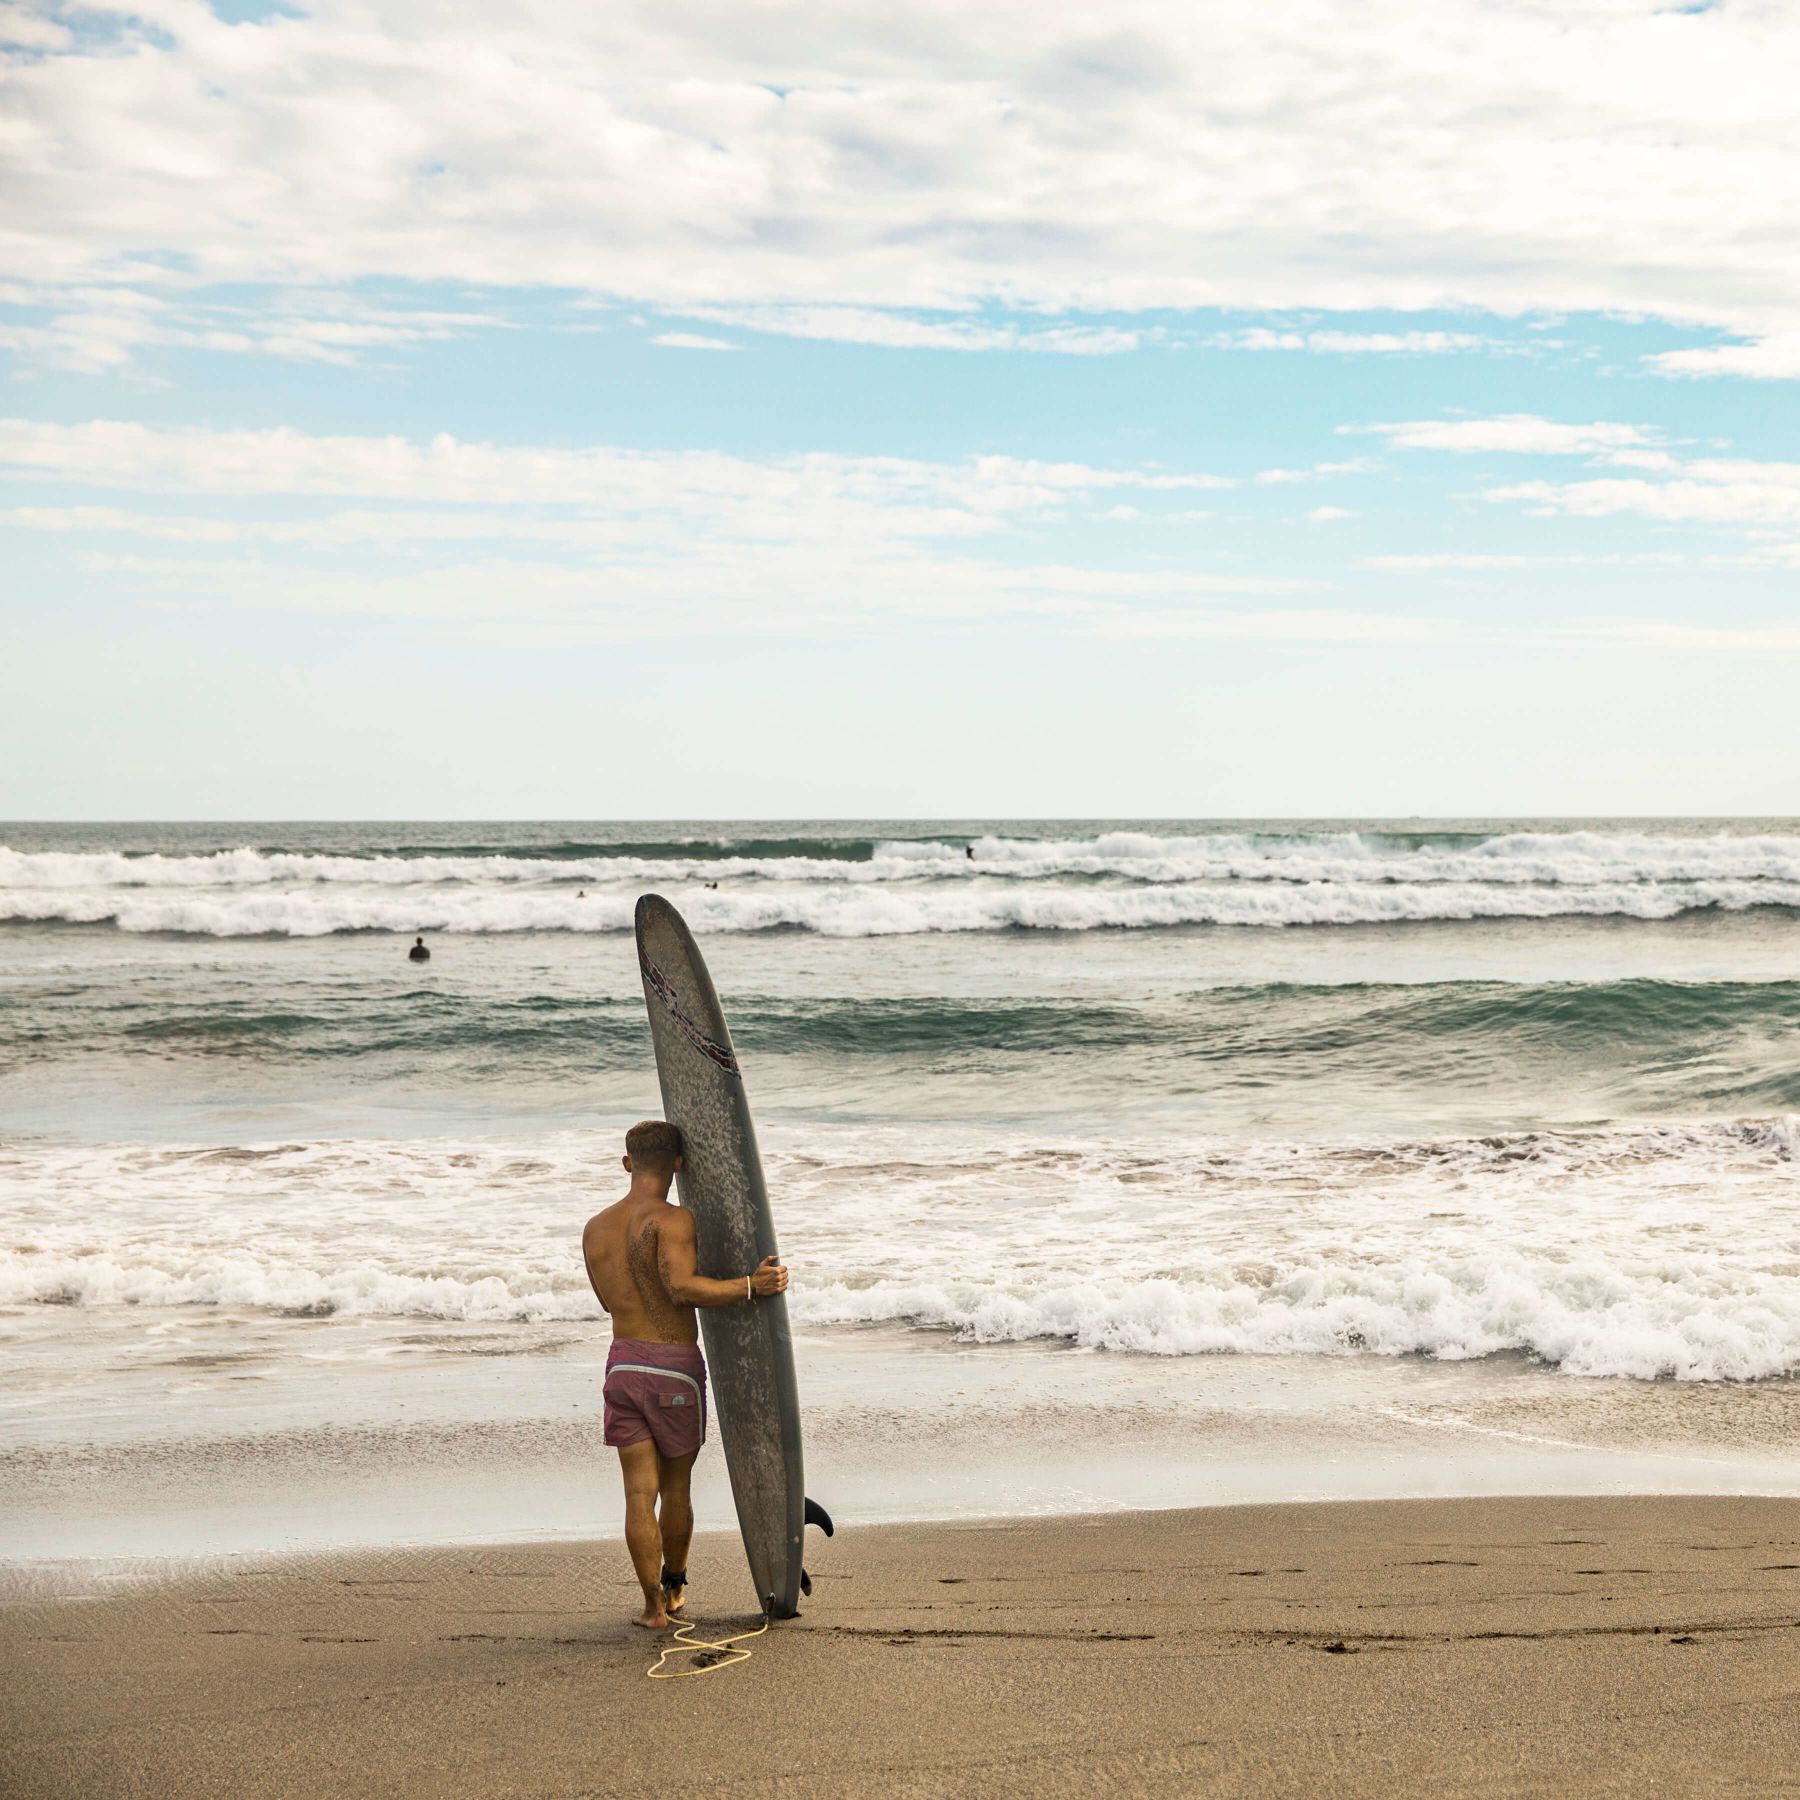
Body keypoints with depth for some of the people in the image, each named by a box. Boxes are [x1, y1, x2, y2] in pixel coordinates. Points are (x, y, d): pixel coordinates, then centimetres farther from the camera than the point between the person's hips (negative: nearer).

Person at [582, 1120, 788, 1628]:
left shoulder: (595, 1229, 8)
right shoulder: (673, 1219, -14)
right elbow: (681, 1287, -29)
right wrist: (749, 1287, -23)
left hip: (622, 1363, 4)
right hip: (675, 1369, -4)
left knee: (640, 1492, 4)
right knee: (676, 1486, 14)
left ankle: (654, 1605, 4)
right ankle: (674, 1588, 30)